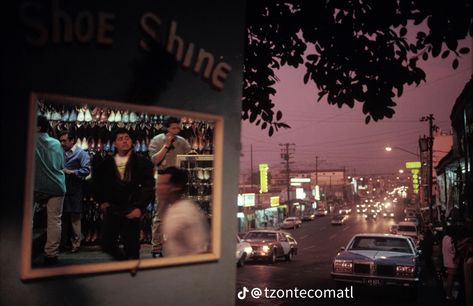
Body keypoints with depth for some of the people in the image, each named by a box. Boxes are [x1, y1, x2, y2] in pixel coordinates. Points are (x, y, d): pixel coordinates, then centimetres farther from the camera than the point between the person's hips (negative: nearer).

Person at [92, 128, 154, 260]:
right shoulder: (106, 163, 8)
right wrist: (101, 201, 10)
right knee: (107, 244, 6)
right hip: (111, 210, 3)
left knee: (132, 247, 0)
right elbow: (96, 183, 19)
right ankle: (126, 261, 31)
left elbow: (148, 187, -8)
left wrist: (139, 208, -16)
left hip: (131, 211, -3)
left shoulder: (142, 162, -1)